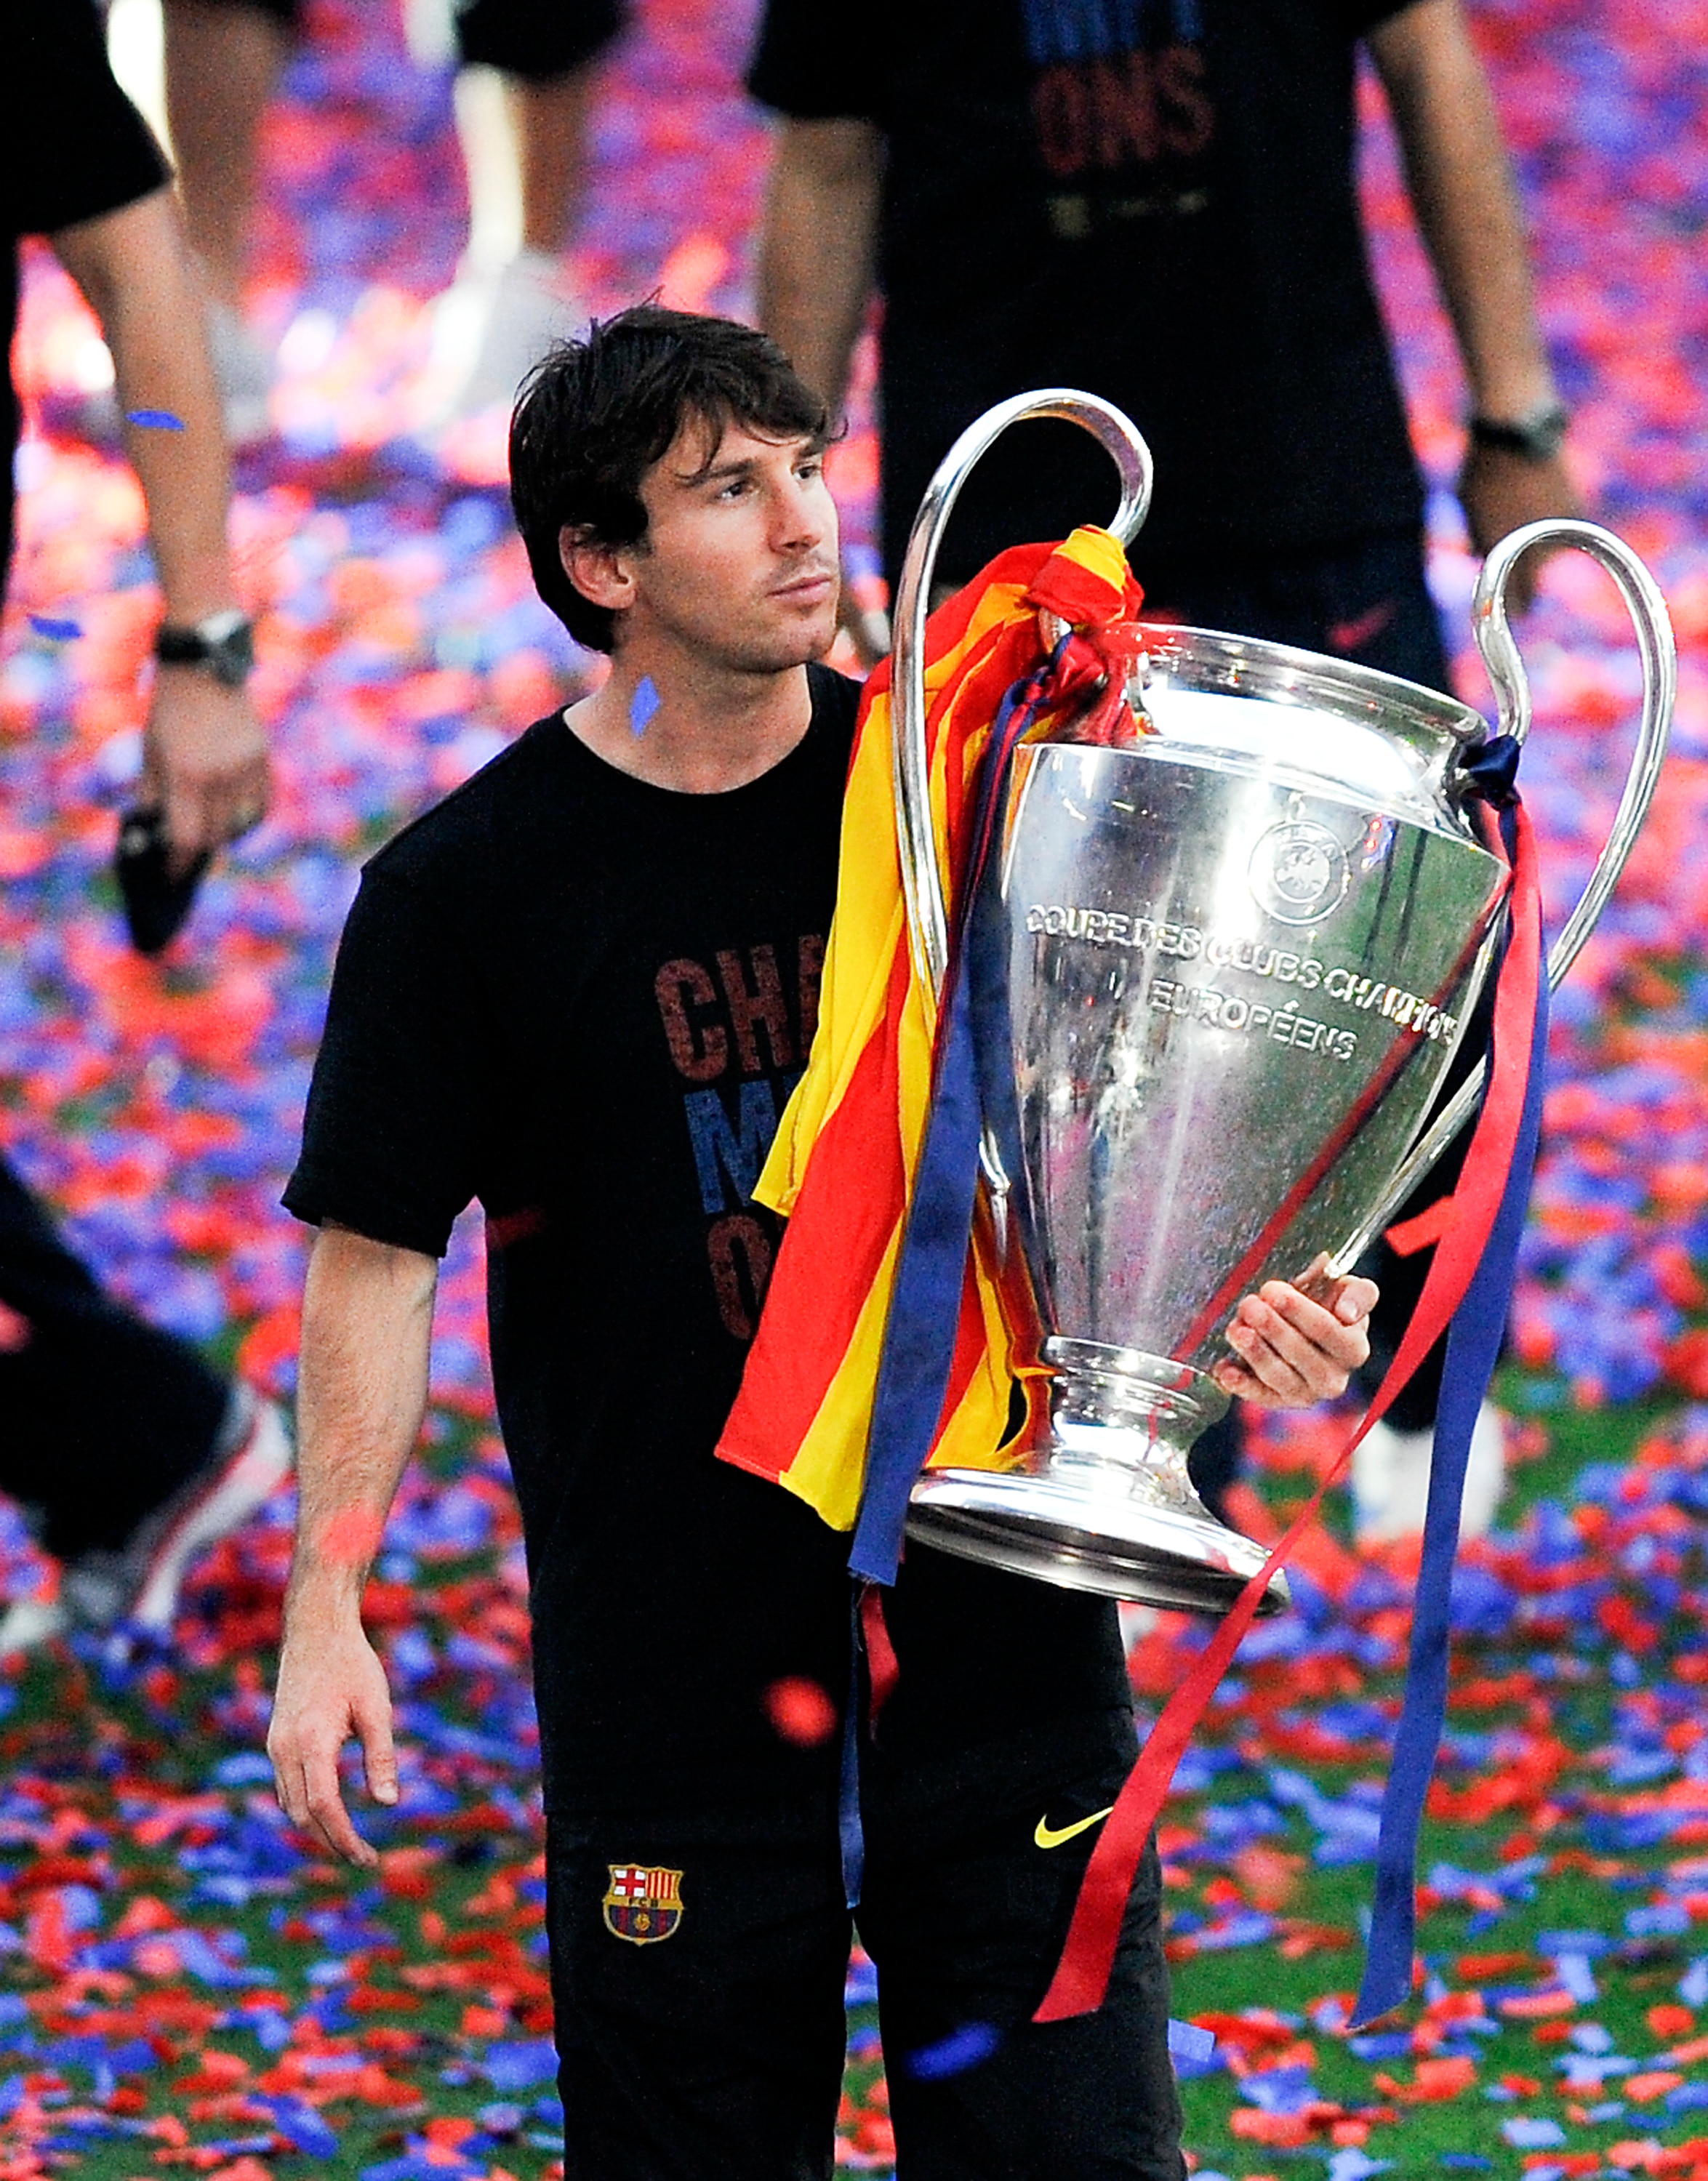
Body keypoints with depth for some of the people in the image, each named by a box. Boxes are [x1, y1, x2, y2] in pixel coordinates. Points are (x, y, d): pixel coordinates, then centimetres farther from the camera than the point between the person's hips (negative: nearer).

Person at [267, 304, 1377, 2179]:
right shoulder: (466, 891, -5)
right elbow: (376, 1252, -2)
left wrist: (1258, 1286, -11)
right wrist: (328, 1606, -9)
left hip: (998, 1631, 2)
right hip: (672, 1658, -2)